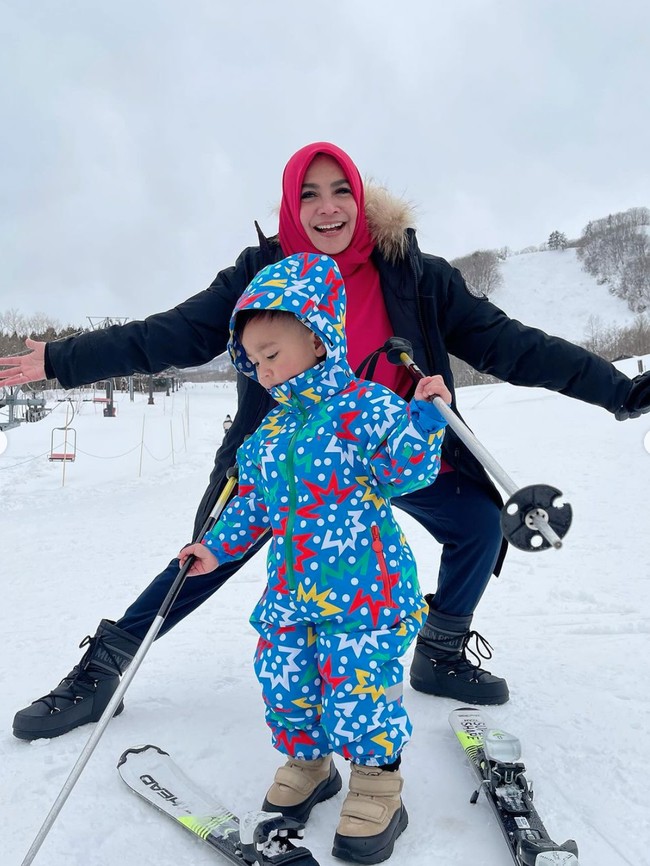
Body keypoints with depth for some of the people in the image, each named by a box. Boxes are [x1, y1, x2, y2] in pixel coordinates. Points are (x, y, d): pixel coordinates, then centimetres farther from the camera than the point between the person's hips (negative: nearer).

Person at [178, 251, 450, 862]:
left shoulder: (365, 406, -11)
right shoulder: (271, 429, 11)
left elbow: (405, 472, -15)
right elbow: (254, 501, 20)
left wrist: (422, 420, -27)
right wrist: (218, 546, 19)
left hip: (361, 581, -7)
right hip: (292, 584, 7)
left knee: (356, 686, -1)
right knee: (283, 681, 12)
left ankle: (377, 787, 25)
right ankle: (306, 766, 39)